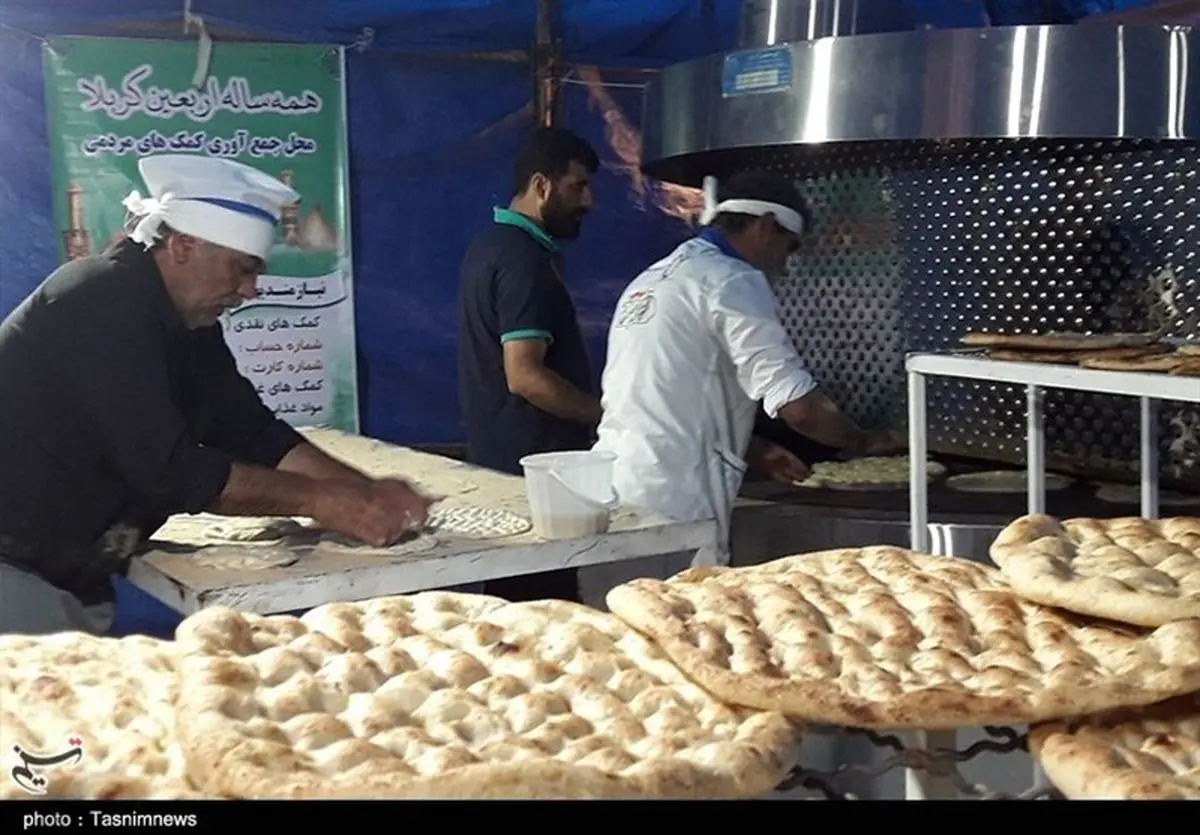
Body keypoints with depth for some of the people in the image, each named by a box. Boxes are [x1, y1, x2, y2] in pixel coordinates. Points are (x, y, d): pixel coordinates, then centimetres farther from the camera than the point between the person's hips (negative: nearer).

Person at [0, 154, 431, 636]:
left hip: (72, 578, 9)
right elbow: (165, 469, -27)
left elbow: (252, 433, 5)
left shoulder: (189, 322, 6)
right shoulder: (105, 305, -22)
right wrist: (320, 501, -22)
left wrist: (366, 493, -8)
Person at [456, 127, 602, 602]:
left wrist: (593, 407, 20)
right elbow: (525, 377, -23)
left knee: (517, 608, 13)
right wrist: (606, 414, -13)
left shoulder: (493, 243, 15)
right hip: (532, 461, -10)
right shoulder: (525, 259, -16)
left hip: (500, 455, 10)